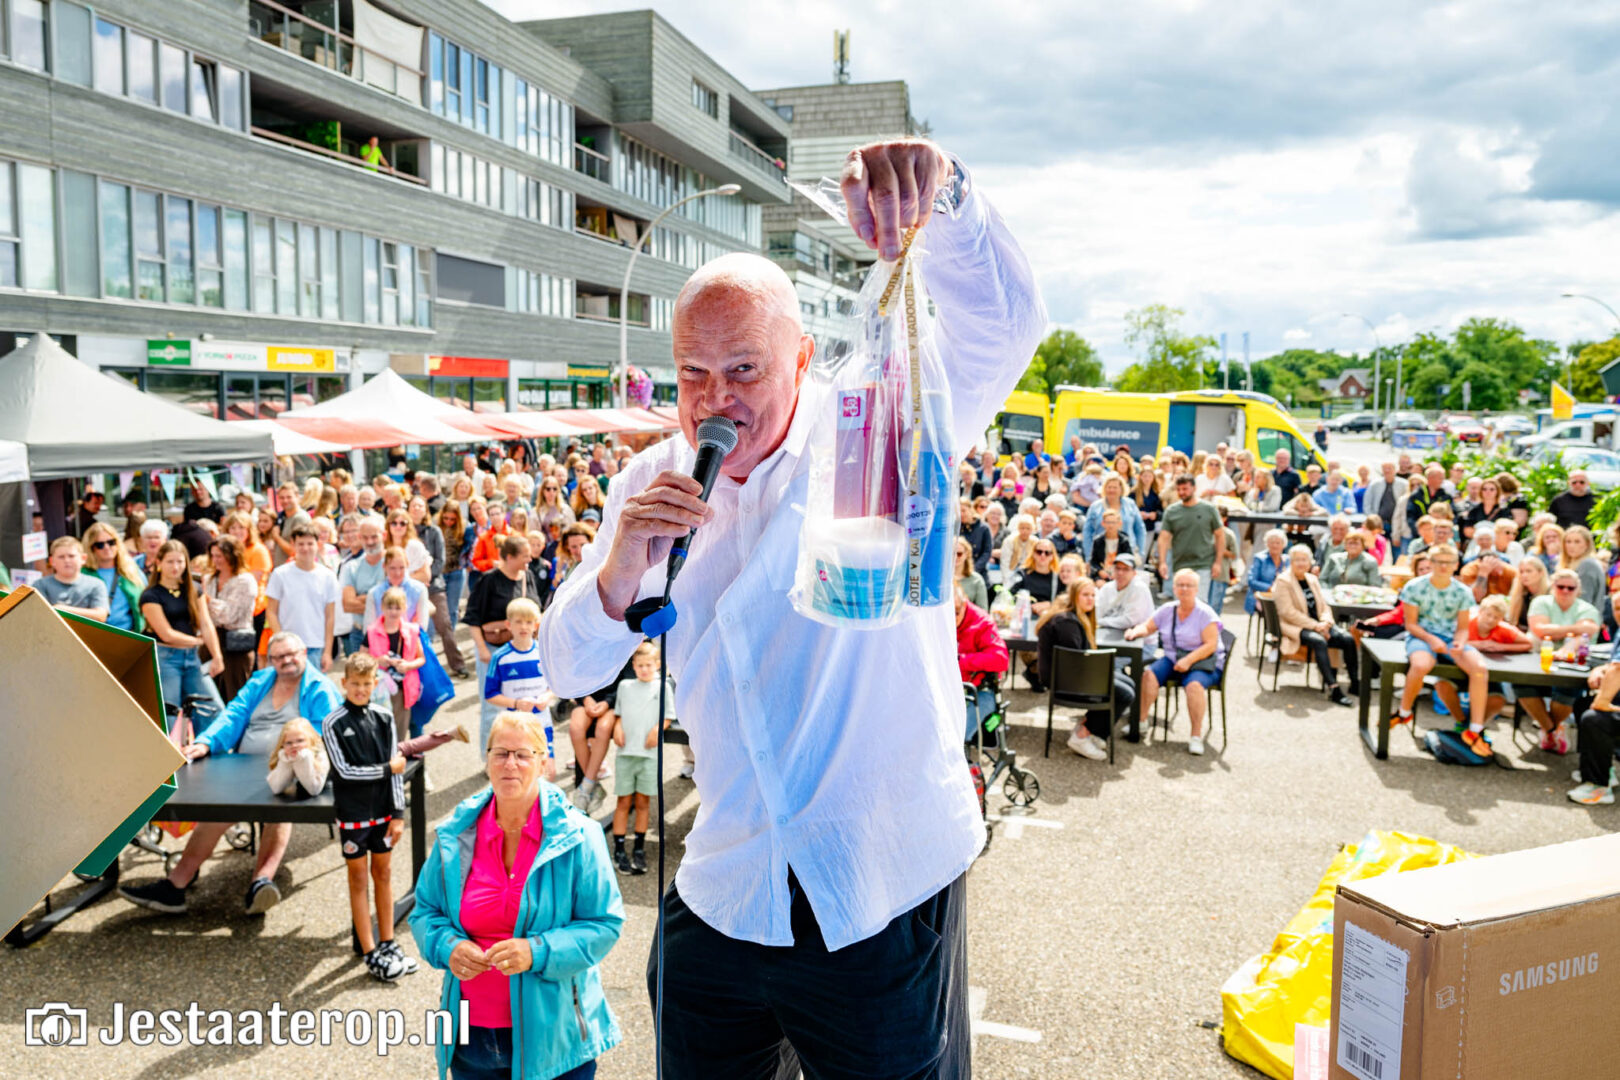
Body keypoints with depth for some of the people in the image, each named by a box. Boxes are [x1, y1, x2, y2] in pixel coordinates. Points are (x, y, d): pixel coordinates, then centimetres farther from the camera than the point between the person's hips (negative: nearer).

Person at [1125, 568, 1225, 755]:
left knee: (1194, 684, -35)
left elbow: (1211, 645, -14)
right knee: (1148, 675, -22)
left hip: (1203, 662, -5)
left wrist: (1188, 660, -24)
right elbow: (1147, 627, 13)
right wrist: (1136, 631, -11)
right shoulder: (1167, 610, 6)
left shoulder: (1205, 613, -8)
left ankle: (1196, 736, -25)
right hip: (1172, 659, 5)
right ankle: (1140, 720, -12)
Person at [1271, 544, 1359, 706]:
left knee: (1348, 639, -16)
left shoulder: (1312, 579, 17)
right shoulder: (1283, 582, -6)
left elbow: (1324, 606, 15)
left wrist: (1325, 622, -8)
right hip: (1295, 627, -7)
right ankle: (1334, 690, -38)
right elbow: (1288, 612, -14)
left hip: (1317, 625, 7)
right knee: (1319, 641, -35)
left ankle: (1355, 684, -7)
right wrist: (1315, 626, -18)